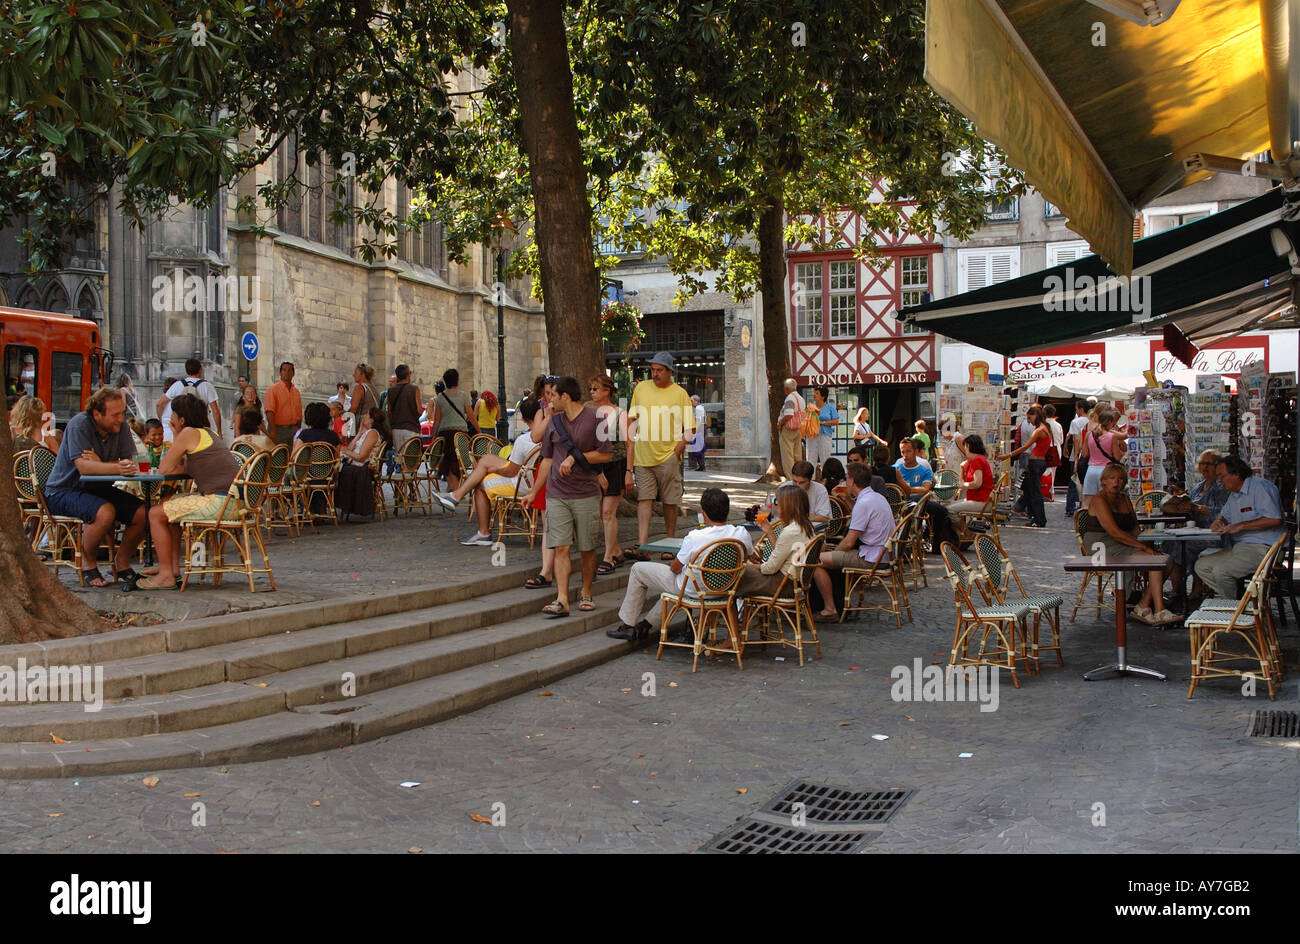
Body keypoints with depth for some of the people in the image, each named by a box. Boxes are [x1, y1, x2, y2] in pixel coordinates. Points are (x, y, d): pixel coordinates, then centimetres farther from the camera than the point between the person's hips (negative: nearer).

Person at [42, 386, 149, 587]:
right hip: (63, 492, -6)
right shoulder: (80, 424, -18)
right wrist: (116, 468, -45)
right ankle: (88, 565, -10)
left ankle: (122, 563, 8)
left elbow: (129, 463, -7)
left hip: (97, 488, 6)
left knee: (143, 513, -14)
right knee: (105, 512, -34)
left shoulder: (120, 426, -1)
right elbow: (83, 466, -29)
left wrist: (100, 464, -26)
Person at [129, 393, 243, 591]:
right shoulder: (209, 432, 20)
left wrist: (175, 439, 9)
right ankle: (173, 567, 26)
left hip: (220, 502, -10)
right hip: (229, 499, 10)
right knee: (170, 505, 25)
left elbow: (164, 469, -4)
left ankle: (166, 576, 0)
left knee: (156, 514, -2)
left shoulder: (189, 433, -7)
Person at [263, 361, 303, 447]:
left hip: (293, 430, 5)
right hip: (278, 428, -5)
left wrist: (299, 431, 12)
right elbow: (270, 411, -15)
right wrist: (272, 431, -23)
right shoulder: (272, 389, -5)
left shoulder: (296, 391, 14)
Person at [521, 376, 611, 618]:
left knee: (587, 549, 5)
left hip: (586, 494, -3)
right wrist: (533, 492, 17)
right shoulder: (554, 422, 12)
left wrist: (575, 457, -11)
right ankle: (561, 600, -8)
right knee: (560, 547, -5)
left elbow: (606, 455, -3)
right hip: (557, 495, 4)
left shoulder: (594, 419, -3)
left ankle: (586, 594, 21)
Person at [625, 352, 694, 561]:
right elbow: (632, 421, 15)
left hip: (668, 457, -2)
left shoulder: (680, 394, 0)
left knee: (670, 502, 4)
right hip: (643, 456, 2)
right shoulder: (641, 388, 9)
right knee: (644, 500, -5)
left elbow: (690, 428, 2)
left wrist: (678, 449, -10)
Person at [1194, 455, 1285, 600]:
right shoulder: (1234, 494, 18)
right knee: (1201, 566, 1)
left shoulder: (1260, 486, -12)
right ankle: (1230, 599, -2)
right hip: (1239, 547, 10)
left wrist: (1240, 526, -21)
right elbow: (1225, 515, 35)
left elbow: (1274, 519, -24)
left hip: (1262, 549, -10)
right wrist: (1219, 522, 9)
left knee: (1221, 570, -27)